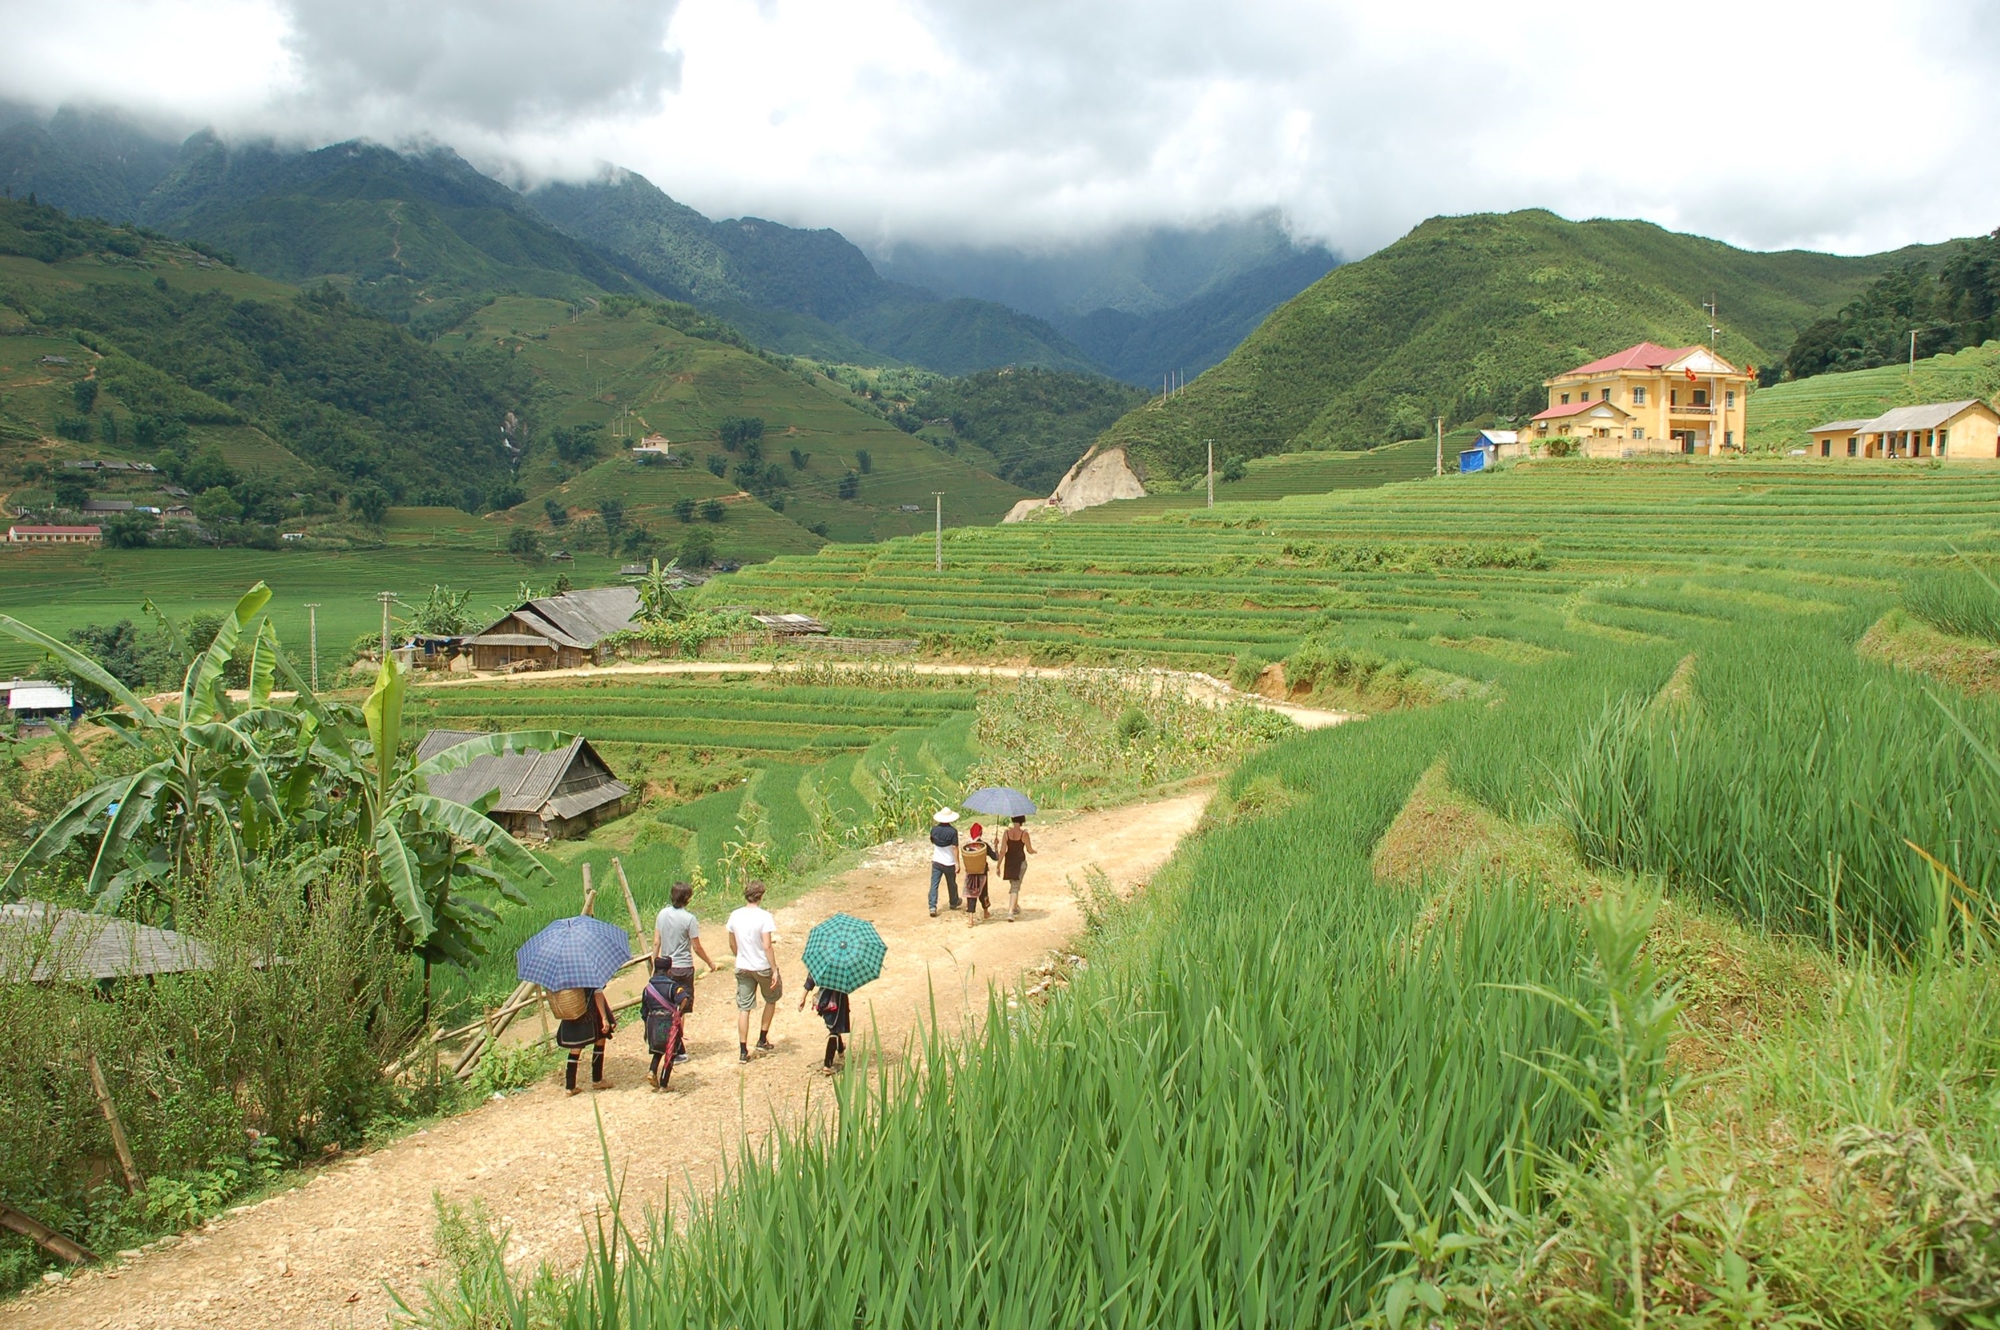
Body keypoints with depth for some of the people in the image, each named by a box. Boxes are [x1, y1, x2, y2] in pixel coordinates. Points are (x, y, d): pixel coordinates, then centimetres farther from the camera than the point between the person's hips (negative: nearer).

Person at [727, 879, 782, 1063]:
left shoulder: (735, 915, -2)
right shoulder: (764, 916, -17)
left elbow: (732, 944, 9)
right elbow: (767, 946, -20)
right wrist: (775, 970, -15)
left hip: (742, 968, 4)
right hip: (763, 967, -3)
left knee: (743, 1008, 7)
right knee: (771, 999, 21)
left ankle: (743, 1051, 5)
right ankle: (762, 1040, 23)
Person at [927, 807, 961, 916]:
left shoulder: (934, 829, -5)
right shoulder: (952, 831, -16)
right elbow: (955, 848, -16)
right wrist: (957, 863, -11)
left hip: (936, 862, 2)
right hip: (949, 863, -2)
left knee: (934, 884, 1)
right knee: (952, 884, 18)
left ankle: (932, 906, -11)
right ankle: (954, 903, 38)